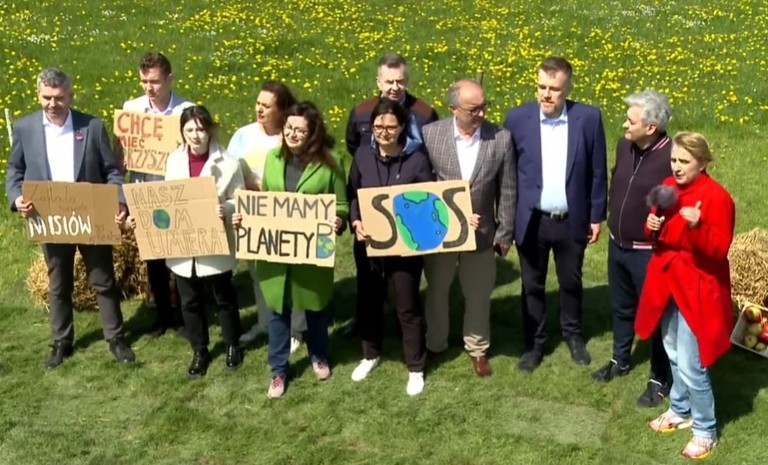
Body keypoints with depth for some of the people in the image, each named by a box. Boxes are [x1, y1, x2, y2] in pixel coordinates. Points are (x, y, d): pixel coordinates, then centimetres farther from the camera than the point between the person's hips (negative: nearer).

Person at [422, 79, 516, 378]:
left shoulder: (501, 139, -10)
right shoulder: (429, 134, -12)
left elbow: (507, 192, -4)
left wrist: (505, 234, -1)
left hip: (481, 234, 0)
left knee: (478, 296, 16)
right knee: (436, 292, 20)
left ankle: (477, 349, 39)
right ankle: (434, 345, 42)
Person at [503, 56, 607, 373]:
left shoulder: (589, 118, -8)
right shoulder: (517, 118, -7)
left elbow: (597, 172, -1)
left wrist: (597, 216, 1)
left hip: (572, 221, 0)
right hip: (531, 221, 0)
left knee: (571, 283, 18)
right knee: (532, 286, 13)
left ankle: (573, 334, 41)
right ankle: (534, 343, 31)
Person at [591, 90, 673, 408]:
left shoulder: (672, 158, -24)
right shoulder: (624, 146, -2)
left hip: (649, 253, -7)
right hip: (617, 245, 7)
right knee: (621, 307, 24)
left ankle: (660, 379, 26)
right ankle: (620, 360, 45)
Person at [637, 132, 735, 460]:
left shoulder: (716, 197, -18)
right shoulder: (668, 187, 4)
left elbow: (719, 248, -22)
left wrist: (697, 226, -38)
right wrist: (652, 225, -7)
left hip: (696, 290, -7)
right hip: (667, 283, 7)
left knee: (691, 365, -4)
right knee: (674, 355, 21)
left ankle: (705, 430, 15)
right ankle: (680, 410, 40)